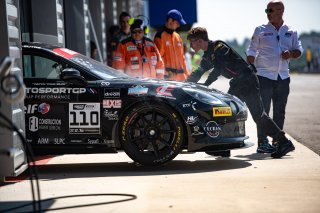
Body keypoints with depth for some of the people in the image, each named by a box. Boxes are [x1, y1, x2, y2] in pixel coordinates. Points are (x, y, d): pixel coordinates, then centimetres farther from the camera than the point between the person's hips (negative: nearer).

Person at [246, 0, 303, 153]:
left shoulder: (291, 32, 9)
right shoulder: (260, 31, 2)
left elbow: (299, 50, 15)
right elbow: (251, 52, 3)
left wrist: (291, 54, -8)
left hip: (283, 77, 3)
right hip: (264, 76, -3)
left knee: (280, 112, 7)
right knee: (263, 110, -5)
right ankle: (262, 142, -2)